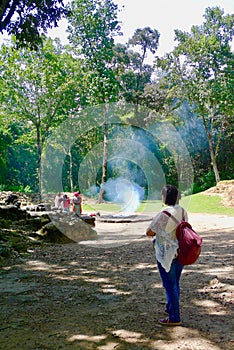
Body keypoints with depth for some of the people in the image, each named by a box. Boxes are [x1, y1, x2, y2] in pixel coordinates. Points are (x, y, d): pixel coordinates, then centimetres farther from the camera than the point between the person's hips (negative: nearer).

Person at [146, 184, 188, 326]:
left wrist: (157, 233, 2)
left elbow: (149, 232, -19)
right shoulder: (183, 211, 1)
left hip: (167, 255, -8)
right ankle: (171, 308, 40)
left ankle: (174, 318, 11)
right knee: (175, 283, 22)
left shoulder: (164, 214, -23)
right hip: (180, 253, 8)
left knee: (170, 285, 3)